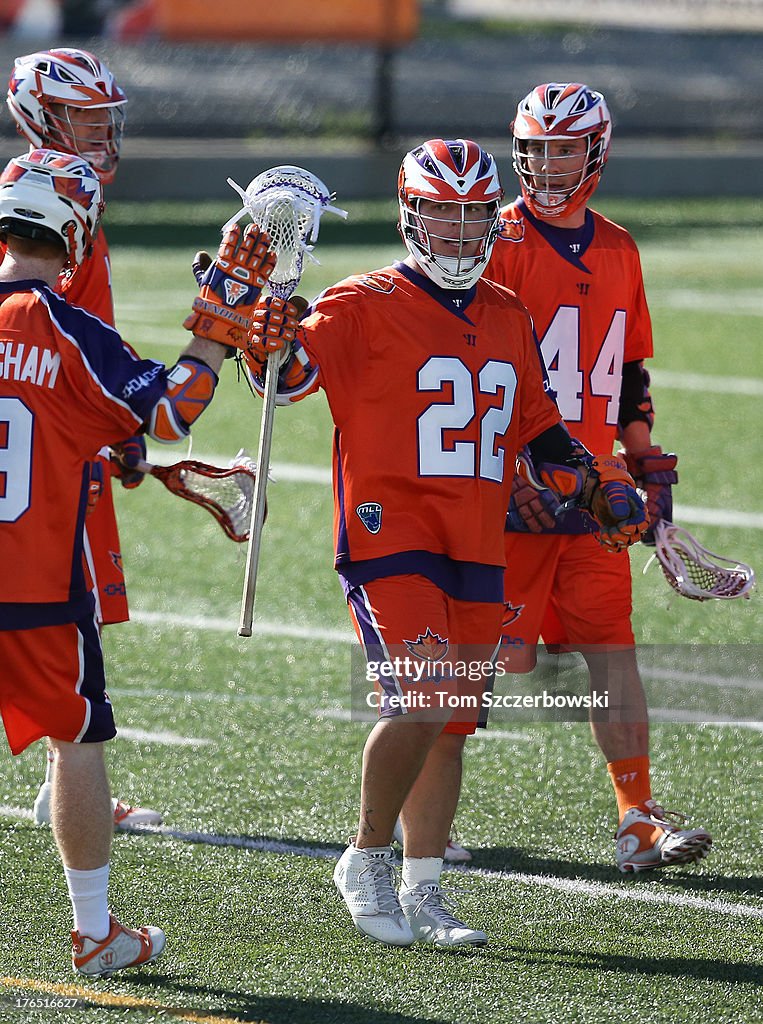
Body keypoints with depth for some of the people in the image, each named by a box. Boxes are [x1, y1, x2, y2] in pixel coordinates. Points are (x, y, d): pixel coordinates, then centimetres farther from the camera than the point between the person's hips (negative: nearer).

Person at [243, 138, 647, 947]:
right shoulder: (365, 308, -5)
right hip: (389, 540, -7)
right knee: (420, 708, -18)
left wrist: (597, 486, 16)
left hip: (475, 554, 7)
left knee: (450, 725, 7)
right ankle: (366, 861, 1)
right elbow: (292, 376, -19)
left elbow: (535, 426, 25)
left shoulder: (506, 318, 16)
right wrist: (275, 346, -40)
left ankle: (421, 892, 15)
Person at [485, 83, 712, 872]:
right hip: (515, 489, -5)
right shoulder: (501, 245, -6)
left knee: (612, 648, 1)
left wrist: (649, 468, 14)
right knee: (502, 655, -4)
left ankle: (638, 821, 1)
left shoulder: (617, 251, 13)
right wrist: (507, 474, -15)